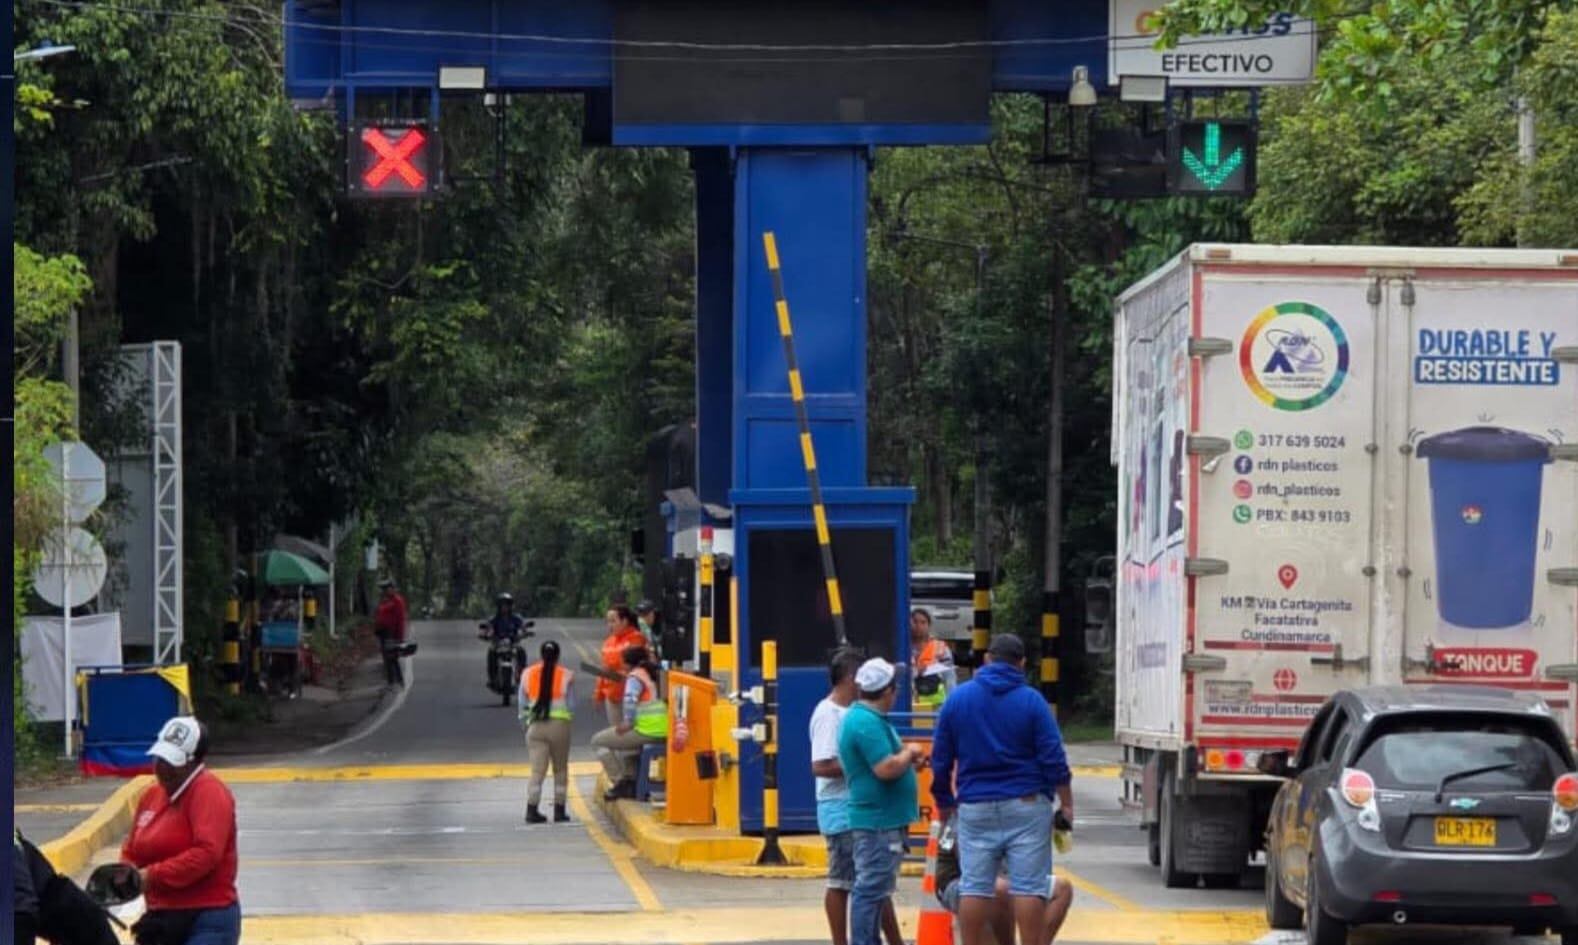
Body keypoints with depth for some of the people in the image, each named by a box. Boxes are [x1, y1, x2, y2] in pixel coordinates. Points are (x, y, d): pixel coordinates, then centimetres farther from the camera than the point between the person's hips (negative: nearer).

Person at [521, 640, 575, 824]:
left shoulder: (527, 674, 3)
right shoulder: (566, 676, -3)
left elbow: (523, 704, 9)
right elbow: (571, 705, 2)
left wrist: (526, 719, 23)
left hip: (536, 726, 1)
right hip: (559, 724, -1)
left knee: (537, 770, 2)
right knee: (560, 770, 11)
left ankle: (532, 810, -8)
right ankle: (559, 811, 11)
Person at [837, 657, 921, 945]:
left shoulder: (862, 717, 15)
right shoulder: (868, 724, -19)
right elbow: (886, 768, -27)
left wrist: (905, 755, 9)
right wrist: (909, 754, -9)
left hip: (877, 819, 11)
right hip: (879, 821, -11)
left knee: (874, 889, 16)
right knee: (872, 889, -8)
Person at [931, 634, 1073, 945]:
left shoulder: (957, 698, 4)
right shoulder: (1031, 701, -4)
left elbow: (940, 759, 8)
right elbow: (1053, 759, -6)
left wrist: (943, 802, 19)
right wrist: (1066, 803, 1)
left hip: (975, 806, 2)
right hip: (1026, 804, -2)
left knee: (974, 887, 5)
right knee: (1029, 886, -2)